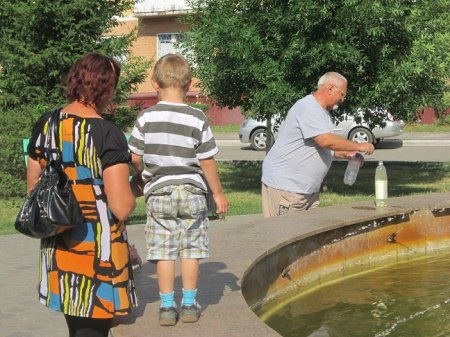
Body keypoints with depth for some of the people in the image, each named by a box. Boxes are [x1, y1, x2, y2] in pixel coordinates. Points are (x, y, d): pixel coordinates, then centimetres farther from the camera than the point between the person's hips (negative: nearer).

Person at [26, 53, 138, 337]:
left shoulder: (44, 126, 2)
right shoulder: (107, 134, -17)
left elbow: (33, 189, 12)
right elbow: (122, 207, -20)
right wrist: (133, 195, 1)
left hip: (56, 246, 7)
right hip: (97, 248, -6)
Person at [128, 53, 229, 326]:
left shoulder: (146, 118, -5)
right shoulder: (197, 119, -7)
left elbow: (135, 157, 0)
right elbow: (207, 161, -4)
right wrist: (218, 193, 8)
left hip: (159, 192, 1)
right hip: (192, 191, 0)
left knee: (164, 252, 5)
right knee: (191, 250, 8)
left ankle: (167, 306, 9)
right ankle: (190, 304, 15)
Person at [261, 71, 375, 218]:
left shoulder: (321, 112, 19)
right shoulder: (308, 107, -15)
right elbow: (326, 140, -26)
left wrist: (345, 154, 11)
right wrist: (358, 146, -17)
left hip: (308, 188, 10)